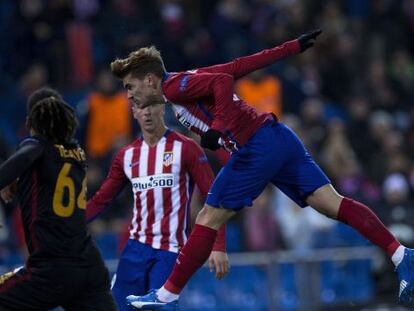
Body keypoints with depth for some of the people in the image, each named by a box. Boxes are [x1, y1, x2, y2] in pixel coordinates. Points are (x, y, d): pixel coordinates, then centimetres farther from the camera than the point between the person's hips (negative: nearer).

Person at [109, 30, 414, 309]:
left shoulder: (174, 86, -4)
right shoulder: (188, 80, 21)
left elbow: (223, 81, -18)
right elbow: (242, 65, 21)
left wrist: (217, 127, -20)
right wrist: (293, 47, 24)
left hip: (256, 147, -9)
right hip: (279, 138, 9)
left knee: (209, 219, -2)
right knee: (332, 203, 0)